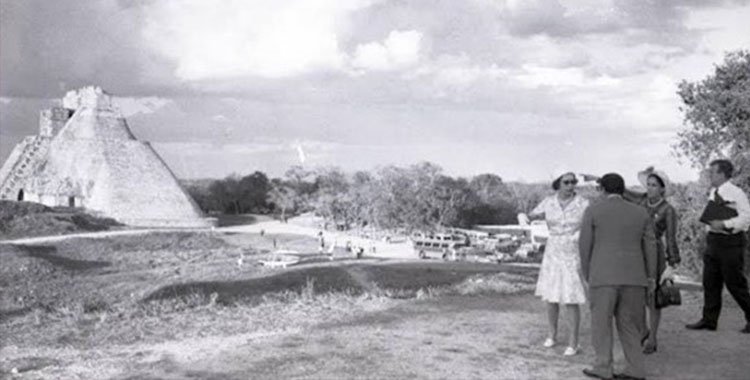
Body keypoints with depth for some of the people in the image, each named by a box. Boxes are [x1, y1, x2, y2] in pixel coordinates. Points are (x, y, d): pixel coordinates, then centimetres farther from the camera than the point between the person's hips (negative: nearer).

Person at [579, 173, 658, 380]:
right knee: (628, 322, 11)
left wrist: (587, 274, 8)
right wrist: (651, 277, 14)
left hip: (604, 275, -4)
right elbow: (650, 246, 8)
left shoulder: (593, 211, -2)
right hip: (633, 276, 4)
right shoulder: (640, 213, 9)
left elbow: (585, 244, -3)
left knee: (601, 321, 7)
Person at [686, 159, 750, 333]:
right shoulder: (713, 193, 11)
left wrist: (724, 224, -25)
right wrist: (710, 223, 3)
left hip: (730, 242, -8)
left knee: (734, 283, 0)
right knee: (710, 282, 9)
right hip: (713, 240, 8)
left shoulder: (736, 193, -13)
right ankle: (709, 320, 16)